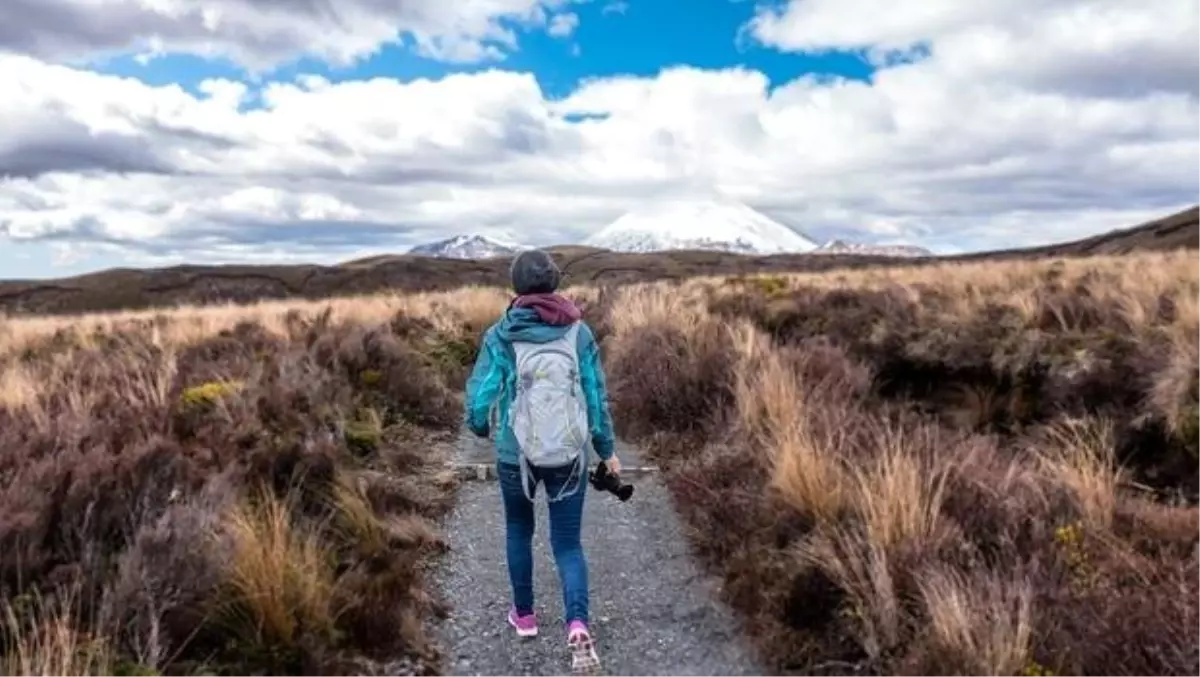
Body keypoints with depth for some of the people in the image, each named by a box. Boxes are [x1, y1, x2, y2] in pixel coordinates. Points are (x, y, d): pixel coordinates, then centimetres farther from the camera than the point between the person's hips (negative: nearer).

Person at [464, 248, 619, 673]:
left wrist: (479, 427, 14)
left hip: (515, 454, 0)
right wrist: (606, 450, 11)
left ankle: (524, 615, 38)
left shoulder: (500, 335, -7)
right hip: (570, 456, 1)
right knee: (568, 543, 11)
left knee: (519, 530, 25)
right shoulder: (579, 332, -3)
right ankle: (578, 625, -11)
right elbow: (596, 396, -1)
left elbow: (480, 396, -8)